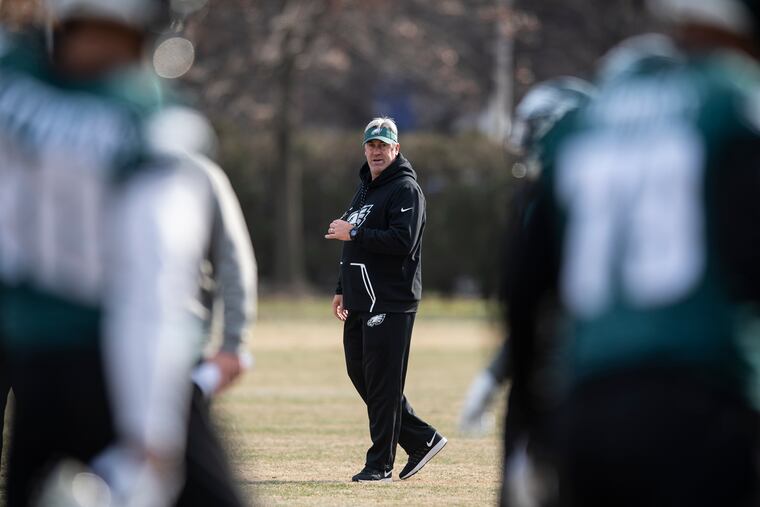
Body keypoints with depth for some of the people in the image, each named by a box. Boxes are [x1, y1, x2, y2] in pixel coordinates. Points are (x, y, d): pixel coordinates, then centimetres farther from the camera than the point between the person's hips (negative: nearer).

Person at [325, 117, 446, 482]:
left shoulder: (405, 189, -9)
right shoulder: (365, 189, 20)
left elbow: (403, 242, -22)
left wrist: (353, 234, -19)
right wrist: (342, 289, 22)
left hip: (391, 302, -10)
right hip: (361, 301, 10)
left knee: (382, 382, -7)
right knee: (360, 373, 11)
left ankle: (380, 465, -1)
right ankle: (422, 439, 19)